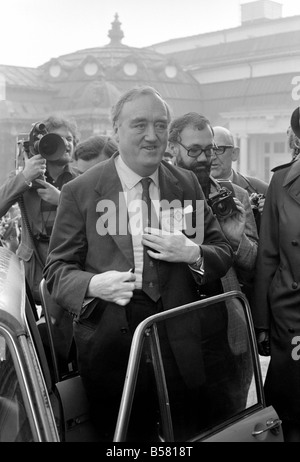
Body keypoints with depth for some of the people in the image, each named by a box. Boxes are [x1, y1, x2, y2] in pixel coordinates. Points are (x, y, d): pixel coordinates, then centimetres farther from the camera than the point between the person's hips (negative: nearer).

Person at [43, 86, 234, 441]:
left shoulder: (187, 184, 3)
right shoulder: (80, 192, -4)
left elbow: (224, 253, 8)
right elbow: (56, 268, -2)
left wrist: (192, 253, -15)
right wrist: (93, 284, -23)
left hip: (180, 342, 3)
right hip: (109, 344, -2)